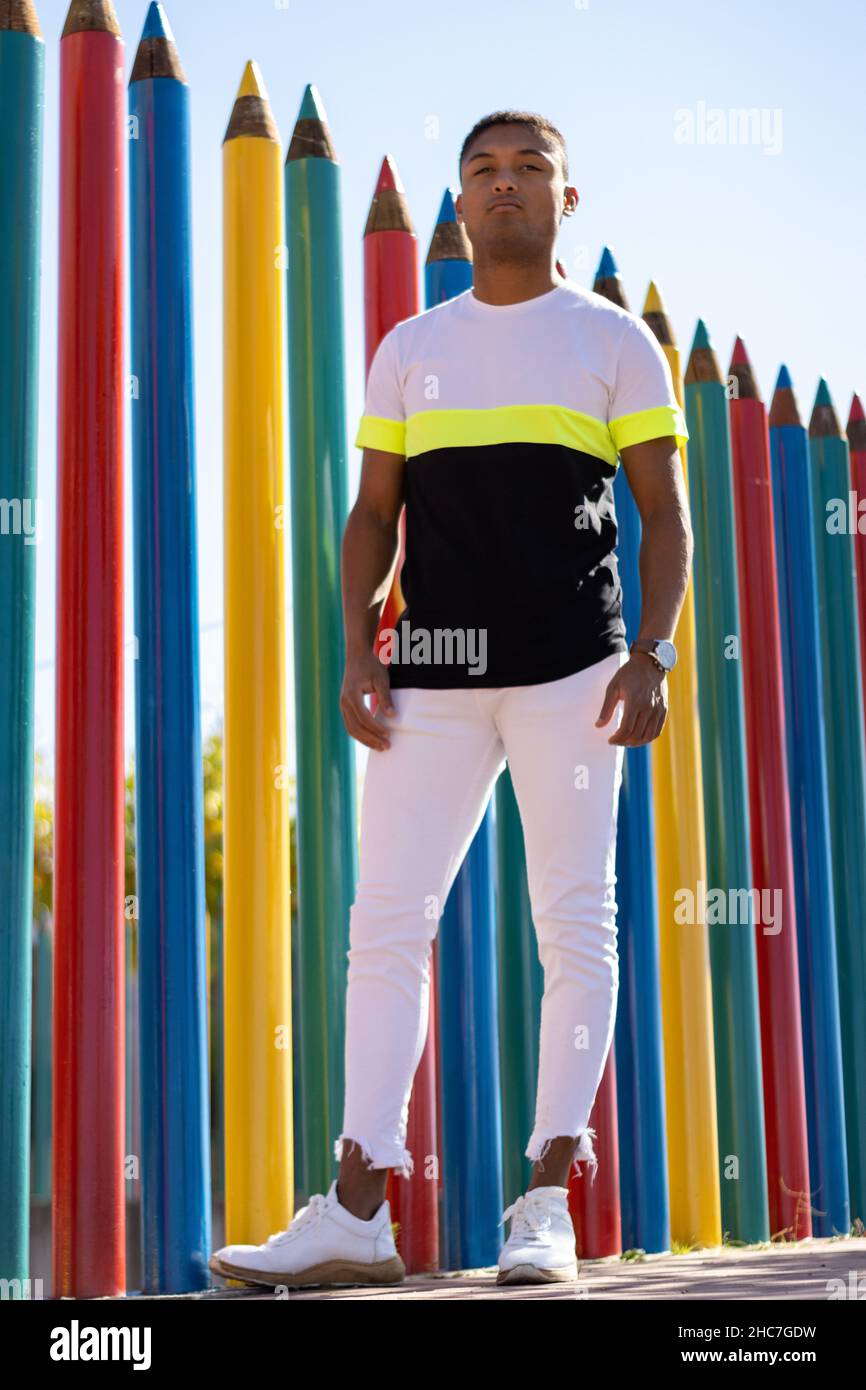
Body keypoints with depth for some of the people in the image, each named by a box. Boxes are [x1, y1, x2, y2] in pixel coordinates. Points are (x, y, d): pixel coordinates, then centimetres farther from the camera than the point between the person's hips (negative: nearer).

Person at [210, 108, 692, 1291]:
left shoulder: (614, 340, 9)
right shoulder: (409, 350, 17)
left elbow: (666, 514, 5)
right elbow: (374, 515, 16)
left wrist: (653, 652, -8)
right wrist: (360, 648, 2)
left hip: (572, 663, -2)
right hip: (432, 670, 3)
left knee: (575, 925, -2)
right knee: (386, 925, -3)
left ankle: (548, 1199, 6)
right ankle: (358, 1212, 1)